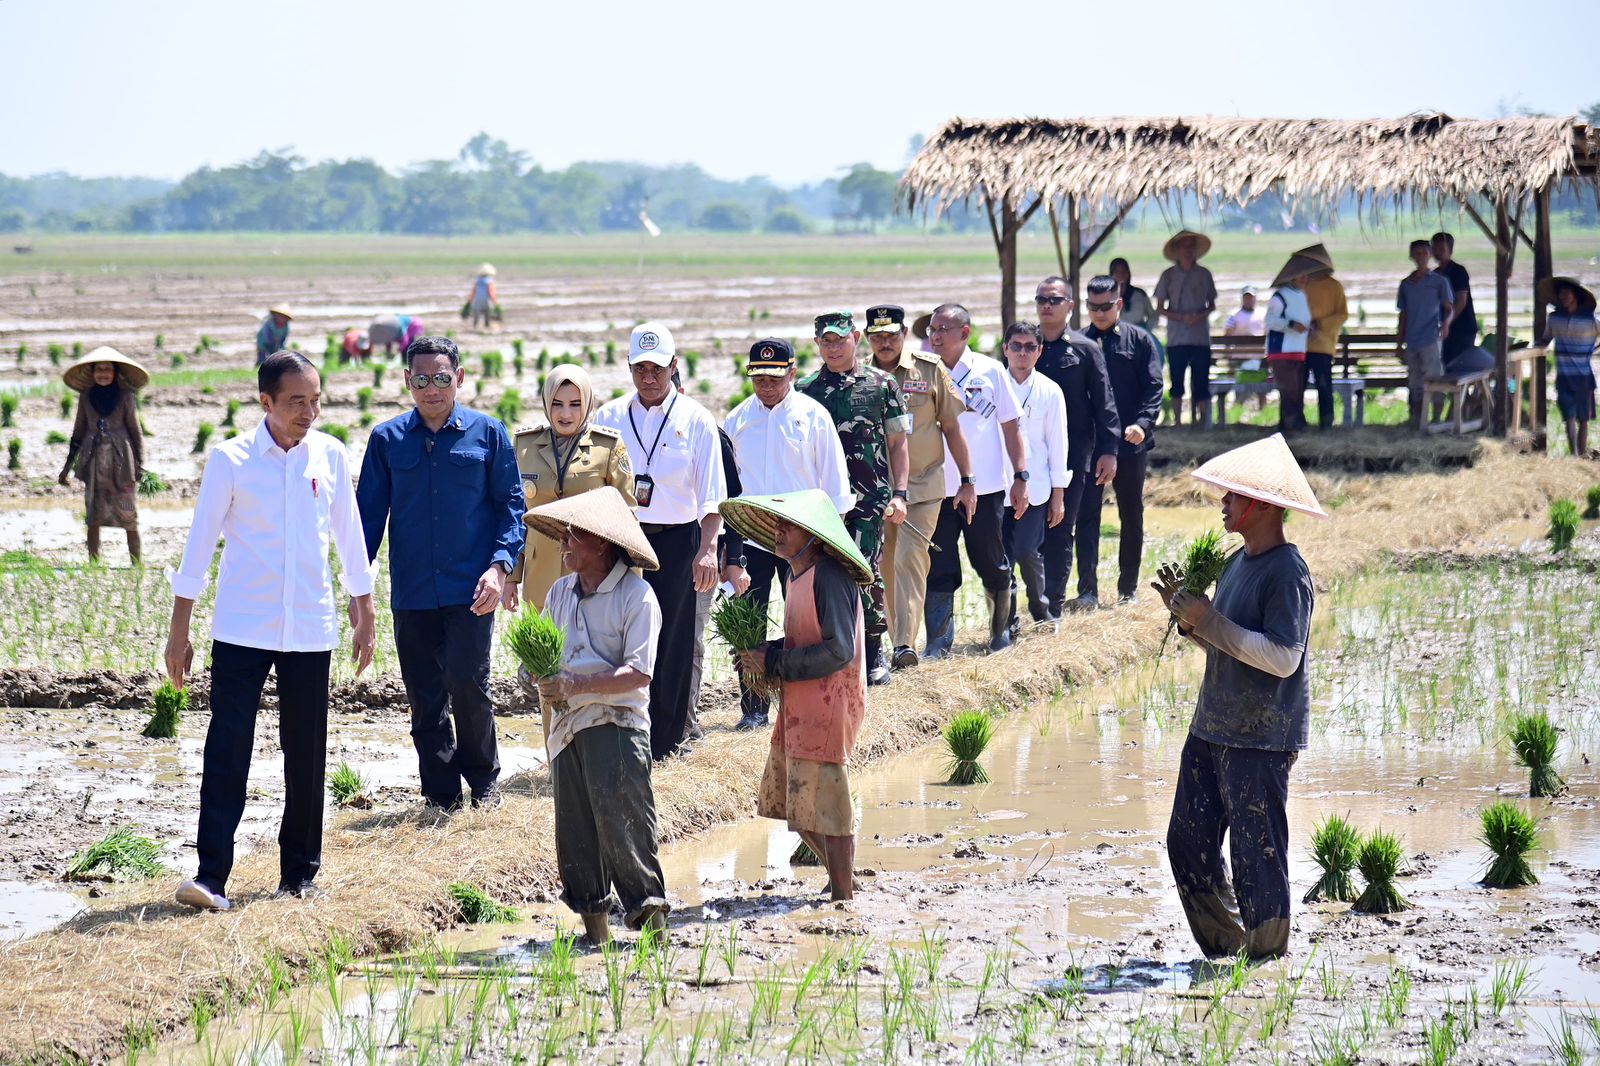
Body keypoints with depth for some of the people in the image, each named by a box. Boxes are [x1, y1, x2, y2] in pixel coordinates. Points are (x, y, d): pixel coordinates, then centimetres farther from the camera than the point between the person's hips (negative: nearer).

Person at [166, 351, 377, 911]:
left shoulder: (330, 456, 3)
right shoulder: (230, 459, -5)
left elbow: (349, 535, 13)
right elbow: (201, 541, -1)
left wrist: (364, 614, 16)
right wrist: (179, 629, -1)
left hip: (310, 629, 3)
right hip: (241, 629, -3)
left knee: (306, 754, 7)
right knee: (227, 749, -9)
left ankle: (300, 871, 19)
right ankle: (211, 876, -11)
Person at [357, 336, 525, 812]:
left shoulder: (488, 433, 2)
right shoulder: (387, 439, 6)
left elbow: (511, 503, 5)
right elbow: (369, 513, 9)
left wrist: (501, 564, -9)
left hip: (470, 589, -2)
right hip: (411, 593, 2)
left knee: (467, 684, -11)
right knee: (425, 699, 5)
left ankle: (483, 781, 11)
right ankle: (442, 795, 15)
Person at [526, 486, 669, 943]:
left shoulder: (636, 596, -8)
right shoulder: (561, 592, 14)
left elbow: (638, 674, -15)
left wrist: (576, 686, -20)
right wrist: (544, 682, -5)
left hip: (616, 723, -7)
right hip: (567, 725, 7)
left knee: (621, 820, -13)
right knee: (574, 828, 5)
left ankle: (648, 910, -7)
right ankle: (592, 921, 12)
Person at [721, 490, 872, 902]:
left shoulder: (829, 578, -18)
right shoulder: (798, 576, 12)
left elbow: (838, 650, -24)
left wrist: (773, 663, -18)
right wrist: (763, 654, 5)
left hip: (829, 705, -10)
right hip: (799, 706, 10)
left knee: (822, 804, -4)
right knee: (783, 796, 15)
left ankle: (844, 895, 7)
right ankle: (841, 877, 28)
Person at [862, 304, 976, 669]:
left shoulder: (930, 370, 0)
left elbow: (951, 427, 5)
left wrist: (967, 481, 4)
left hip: (923, 486, -3)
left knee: (910, 557, -15)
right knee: (885, 566, 7)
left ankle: (906, 645, -21)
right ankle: (897, 645, 17)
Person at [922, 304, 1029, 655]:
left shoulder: (990, 372, 1)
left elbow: (1011, 426, 4)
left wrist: (1020, 477, -2)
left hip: (985, 488, -1)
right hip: (938, 490, 1)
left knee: (992, 566, 8)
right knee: (939, 569, -2)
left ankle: (1001, 632, 26)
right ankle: (938, 644, 1)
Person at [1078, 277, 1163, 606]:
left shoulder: (1140, 341, 3)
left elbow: (1153, 387, -2)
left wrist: (1143, 423, -18)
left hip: (1131, 444, 0)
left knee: (1132, 516, 9)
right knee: (1086, 516, -4)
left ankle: (1128, 588, 18)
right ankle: (1087, 589, -3)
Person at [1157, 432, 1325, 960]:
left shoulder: (1286, 572, -15)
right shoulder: (1237, 563, 13)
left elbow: (1283, 657, -22)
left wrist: (1209, 621, -21)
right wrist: (1187, 615, 4)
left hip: (1262, 738, -9)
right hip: (1213, 728, 9)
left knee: (1257, 853, -2)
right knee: (1188, 842, 11)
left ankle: (1267, 955, 10)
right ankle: (1223, 945, 22)